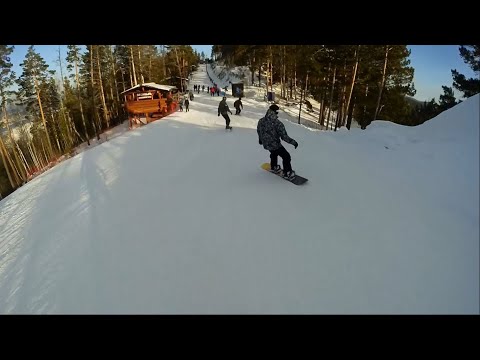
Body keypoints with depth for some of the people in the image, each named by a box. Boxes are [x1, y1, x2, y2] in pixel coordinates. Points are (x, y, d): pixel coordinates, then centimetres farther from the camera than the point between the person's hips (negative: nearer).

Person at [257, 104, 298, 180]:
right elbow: (284, 137, -24)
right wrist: (294, 142, -10)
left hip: (266, 144, 7)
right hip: (275, 145, -7)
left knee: (274, 153, 36)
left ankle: (274, 167, 54)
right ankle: (287, 173, 20)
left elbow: (258, 131, 10)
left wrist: (260, 139, 30)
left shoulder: (261, 121, -8)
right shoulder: (278, 123, -27)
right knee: (286, 156, 12)